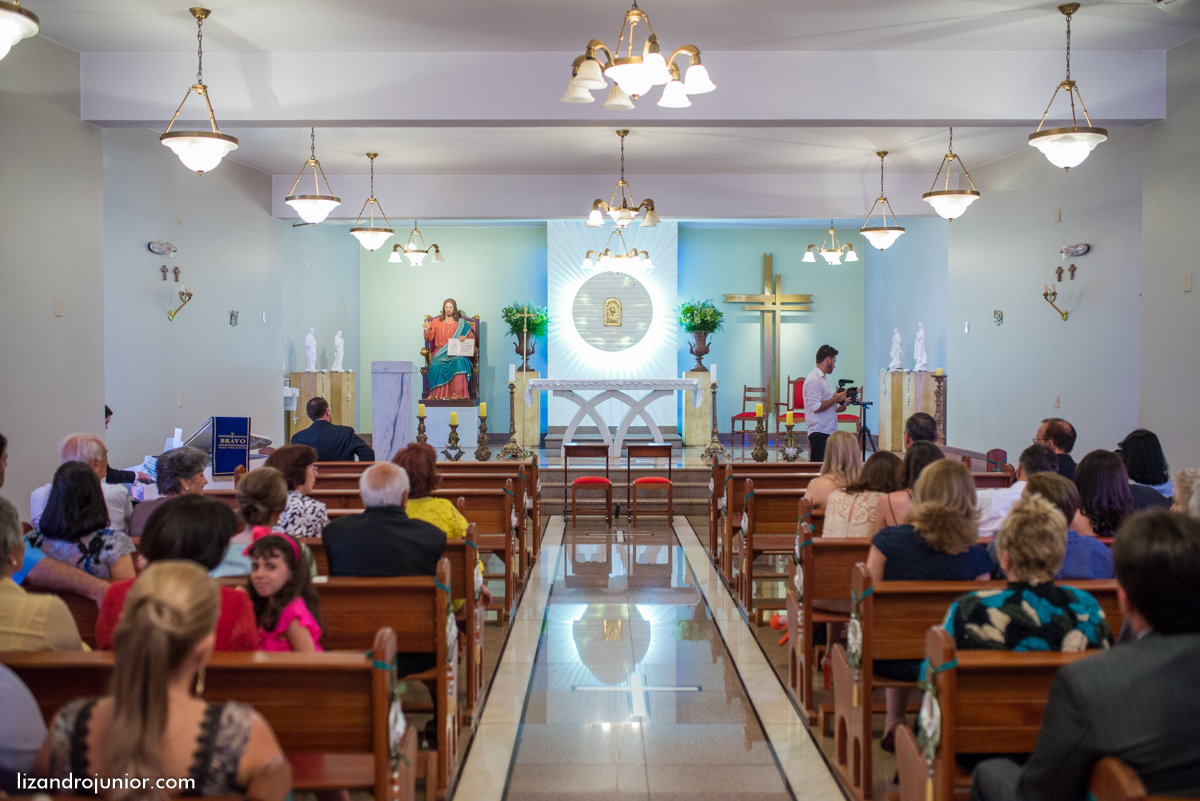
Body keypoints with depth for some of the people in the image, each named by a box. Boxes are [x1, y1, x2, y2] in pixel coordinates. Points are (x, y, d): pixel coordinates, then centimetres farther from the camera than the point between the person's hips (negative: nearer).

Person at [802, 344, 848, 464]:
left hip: (829, 431, 10)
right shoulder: (813, 380, -11)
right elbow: (816, 407, -20)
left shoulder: (822, 379, 21)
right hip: (819, 433, -10)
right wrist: (835, 399, -10)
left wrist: (837, 409, 13)